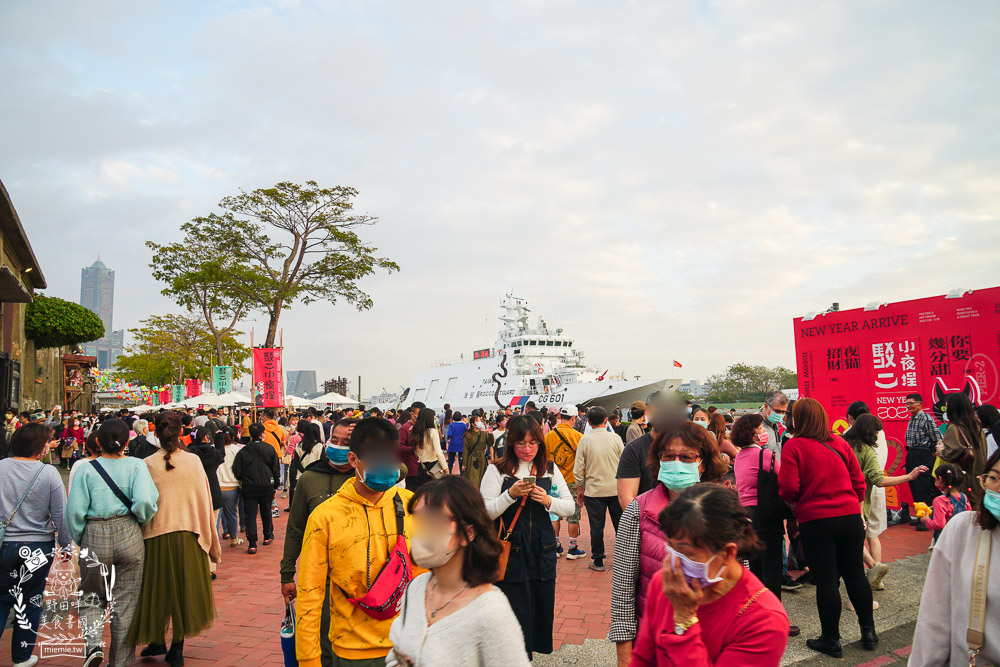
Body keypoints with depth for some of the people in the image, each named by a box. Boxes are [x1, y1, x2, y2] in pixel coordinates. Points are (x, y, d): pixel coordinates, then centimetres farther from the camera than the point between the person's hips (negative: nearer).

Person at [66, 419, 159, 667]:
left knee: (91, 597, 21)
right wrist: (141, 520, 2)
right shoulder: (136, 465, -6)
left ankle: (93, 643, -2)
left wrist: (79, 540, 9)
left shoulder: (86, 468, -4)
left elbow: (74, 510, -6)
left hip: (95, 538, 0)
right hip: (129, 536, 0)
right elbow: (144, 500, -19)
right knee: (125, 601, 12)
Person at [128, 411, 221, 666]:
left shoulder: (147, 465, -9)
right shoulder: (193, 461, -6)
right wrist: (210, 539, 8)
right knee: (184, 586, 12)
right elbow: (204, 502, -1)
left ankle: (157, 640, 31)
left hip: (156, 534, 0)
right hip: (189, 534, 1)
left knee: (158, 587, 17)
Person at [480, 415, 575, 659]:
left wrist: (548, 501, -12)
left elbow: (570, 508, 6)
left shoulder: (550, 469, 7)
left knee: (542, 609, 10)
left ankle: (533, 649, 32)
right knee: (516, 613, -3)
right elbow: (485, 513, -8)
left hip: (542, 551, 3)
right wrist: (511, 494, -21)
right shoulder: (497, 470, -3)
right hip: (510, 553, -3)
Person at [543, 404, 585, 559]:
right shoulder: (578, 436, -12)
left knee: (554, 513, 13)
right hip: (572, 481, -3)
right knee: (573, 516, 6)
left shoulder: (549, 436, -3)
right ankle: (573, 549, 13)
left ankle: (555, 546, 19)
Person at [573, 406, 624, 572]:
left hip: (594, 490, -1)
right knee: (620, 525, 11)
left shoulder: (584, 440, -7)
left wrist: (580, 489, 9)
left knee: (596, 527, 6)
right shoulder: (615, 438, -4)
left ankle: (598, 561, 13)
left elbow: (578, 469, -4)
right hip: (616, 489, 1)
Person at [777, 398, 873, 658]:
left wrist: (793, 502, 8)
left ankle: (831, 640, 14)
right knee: (855, 574, 15)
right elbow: (858, 481, 8)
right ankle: (868, 632, 27)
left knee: (826, 580, 4)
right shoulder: (839, 443, 5)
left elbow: (788, 488, -13)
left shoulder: (793, 446, -9)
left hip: (815, 521, -4)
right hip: (850, 517, 4)